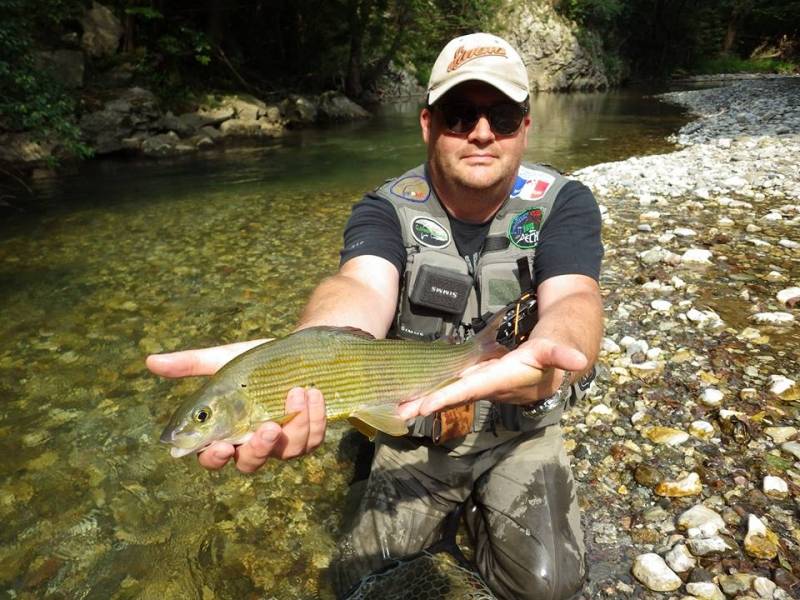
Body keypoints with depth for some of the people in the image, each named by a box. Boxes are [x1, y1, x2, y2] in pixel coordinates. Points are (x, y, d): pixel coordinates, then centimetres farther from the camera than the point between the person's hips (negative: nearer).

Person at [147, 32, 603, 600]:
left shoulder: (564, 204, -13)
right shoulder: (387, 209, -15)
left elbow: (573, 298, -31)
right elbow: (362, 287, -35)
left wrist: (545, 359, -58)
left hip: (520, 429, 1)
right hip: (414, 431, 1)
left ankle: (481, 511, 21)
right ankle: (446, 510, 30)